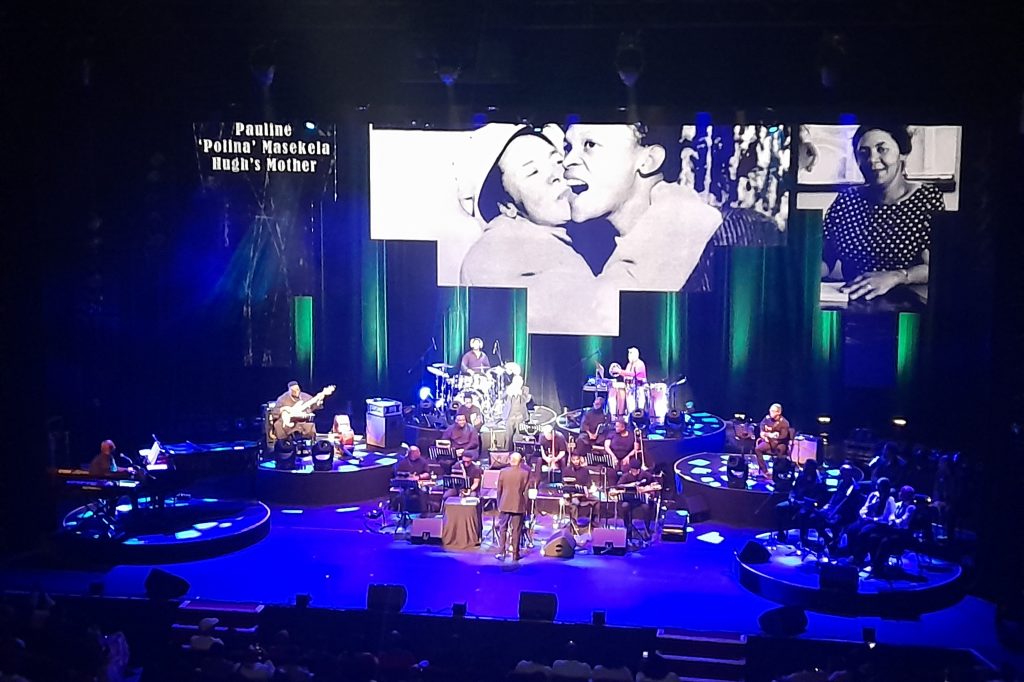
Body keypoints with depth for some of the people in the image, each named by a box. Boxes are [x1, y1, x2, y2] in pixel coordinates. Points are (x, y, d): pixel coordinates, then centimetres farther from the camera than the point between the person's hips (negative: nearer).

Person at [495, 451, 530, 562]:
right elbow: (525, 491, -4)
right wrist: (525, 507, 5)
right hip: (518, 506, -1)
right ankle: (515, 554, 7)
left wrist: (499, 505, 13)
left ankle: (501, 553, 6)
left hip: (505, 505, 1)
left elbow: (499, 490, 3)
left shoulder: (503, 472, -2)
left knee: (502, 529, 10)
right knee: (516, 531, 5)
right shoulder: (525, 473, -6)